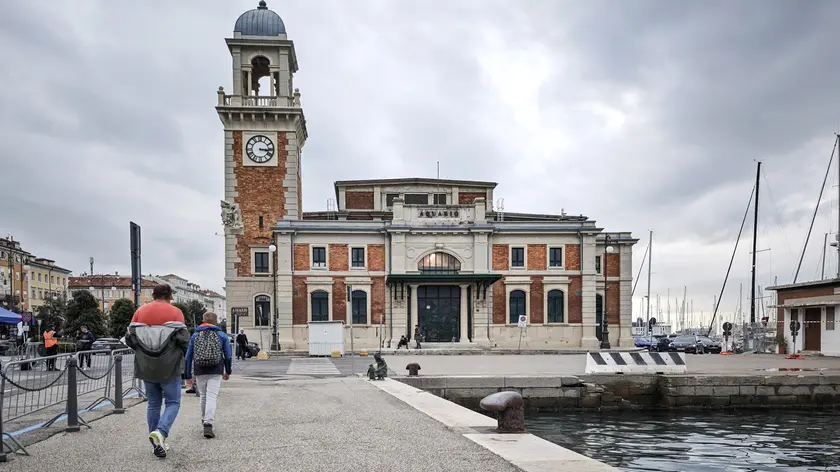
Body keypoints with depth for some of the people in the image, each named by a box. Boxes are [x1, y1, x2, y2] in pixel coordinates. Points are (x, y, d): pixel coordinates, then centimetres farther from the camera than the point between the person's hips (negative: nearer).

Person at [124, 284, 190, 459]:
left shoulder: (140, 311, 5)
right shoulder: (175, 312, -6)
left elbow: (130, 338, 2)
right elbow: (183, 339, -12)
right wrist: (181, 355, 8)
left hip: (146, 366, 4)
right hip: (169, 366, -4)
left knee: (153, 403, 15)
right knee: (173, 402, 7)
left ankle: (157, 443, 17)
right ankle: (160, 432, -17)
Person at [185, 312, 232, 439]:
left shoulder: (195, 335, 8)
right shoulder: (222, 335, 5)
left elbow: (188, 356, 6)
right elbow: (228, 356, 5)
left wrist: (188, 376, 12)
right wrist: (228, 372, 19)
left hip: (199, 371, 2)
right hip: (216, 371, -2)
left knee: (203, 396, 18)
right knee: (211, 397, -6)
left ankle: (205, 420, 34)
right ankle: (208, 425, -19)